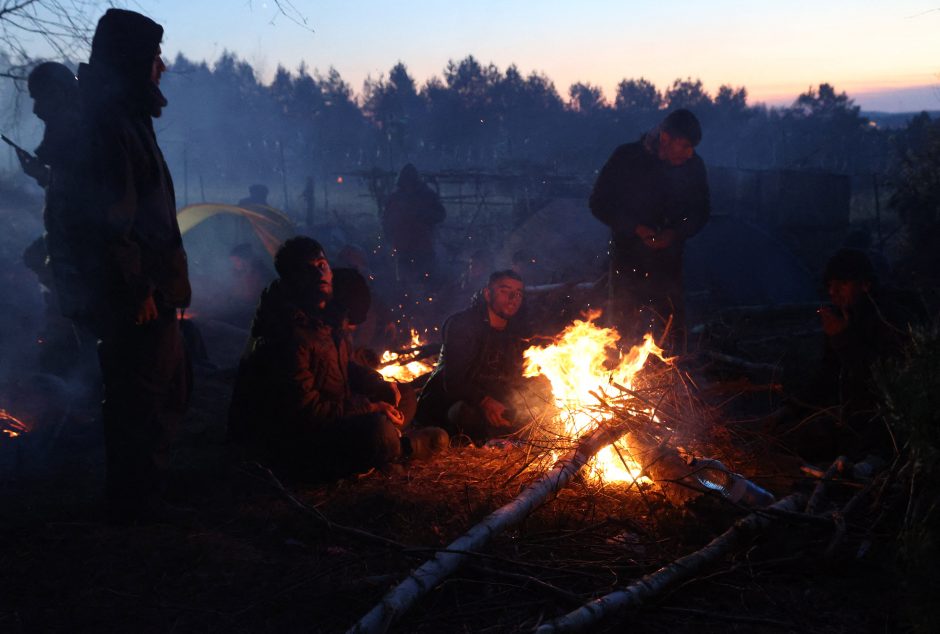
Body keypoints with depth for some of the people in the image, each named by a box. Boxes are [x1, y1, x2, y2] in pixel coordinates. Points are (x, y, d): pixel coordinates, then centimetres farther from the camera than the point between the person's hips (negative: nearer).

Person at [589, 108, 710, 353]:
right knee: (624, 328, 3)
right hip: (628, 257, -2)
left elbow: (701, 213, 8)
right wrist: (636, 229, -15)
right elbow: (600, 204, -4)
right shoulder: (626, 158, -11)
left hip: (669, 259, 2)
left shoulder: (694, 166, -4)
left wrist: (676, 233, -12)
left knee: (671, 330, 4)